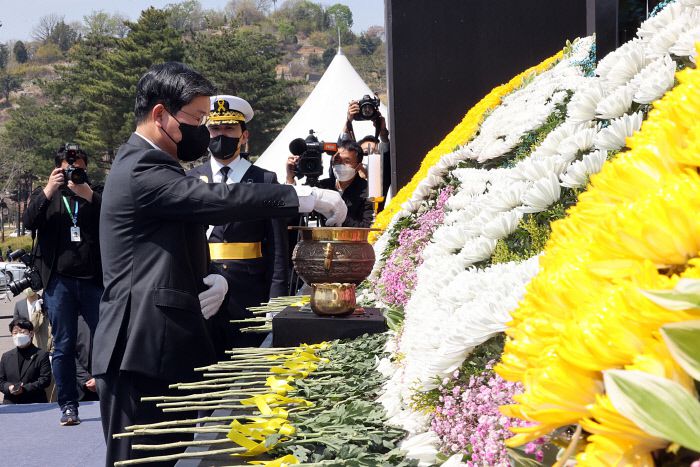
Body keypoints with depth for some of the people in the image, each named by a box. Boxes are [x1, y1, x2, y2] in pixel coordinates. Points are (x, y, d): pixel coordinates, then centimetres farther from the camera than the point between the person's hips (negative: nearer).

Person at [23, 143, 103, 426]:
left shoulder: (96, 196, 14)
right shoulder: (45, 196, 15)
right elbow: (29, 222, -4)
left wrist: (89, 195, -14)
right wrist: (49, 190, -13)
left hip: (93, 280, 0)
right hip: (59, 281, 0)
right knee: (64, 346, 2)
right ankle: (68, 406, 6)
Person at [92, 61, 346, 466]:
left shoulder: (156, 166, 20)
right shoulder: (141, 169, -14)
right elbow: (218, 200, -24)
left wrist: (212, 279, 1)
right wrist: (306, 197, -19)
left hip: (168, 344, 10)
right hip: (142, 348, -10)